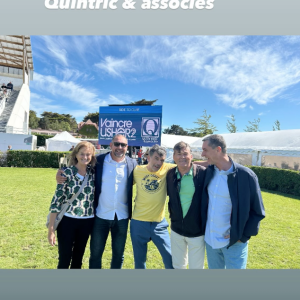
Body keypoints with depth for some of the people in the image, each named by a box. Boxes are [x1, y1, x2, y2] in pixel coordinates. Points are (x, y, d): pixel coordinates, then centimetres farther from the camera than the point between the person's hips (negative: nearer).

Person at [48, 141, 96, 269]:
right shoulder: (67, 173, -10)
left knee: (78, 258, 19)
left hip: (87, 222, 3)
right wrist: (51, 228, -8)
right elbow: (57, 200, -8)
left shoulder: (94, 172, -2)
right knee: (64, 259, 7)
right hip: (67, 220, -3)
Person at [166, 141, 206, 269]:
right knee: (177, 266, 22)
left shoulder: (203, 173, -17)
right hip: (176, 230, 4)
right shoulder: (170, 174, -4)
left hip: (197, 231, -4)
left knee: (196, 267, 15)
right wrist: (172, 215, 6)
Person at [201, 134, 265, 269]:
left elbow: (258, 212, -9)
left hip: (233, 242, -4)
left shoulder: (245, 176, -17)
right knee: (214, 268, 21)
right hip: (210, 239, 5)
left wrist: (242, 236, -11)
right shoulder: (209, 172, -3)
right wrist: (202, 226, 7)